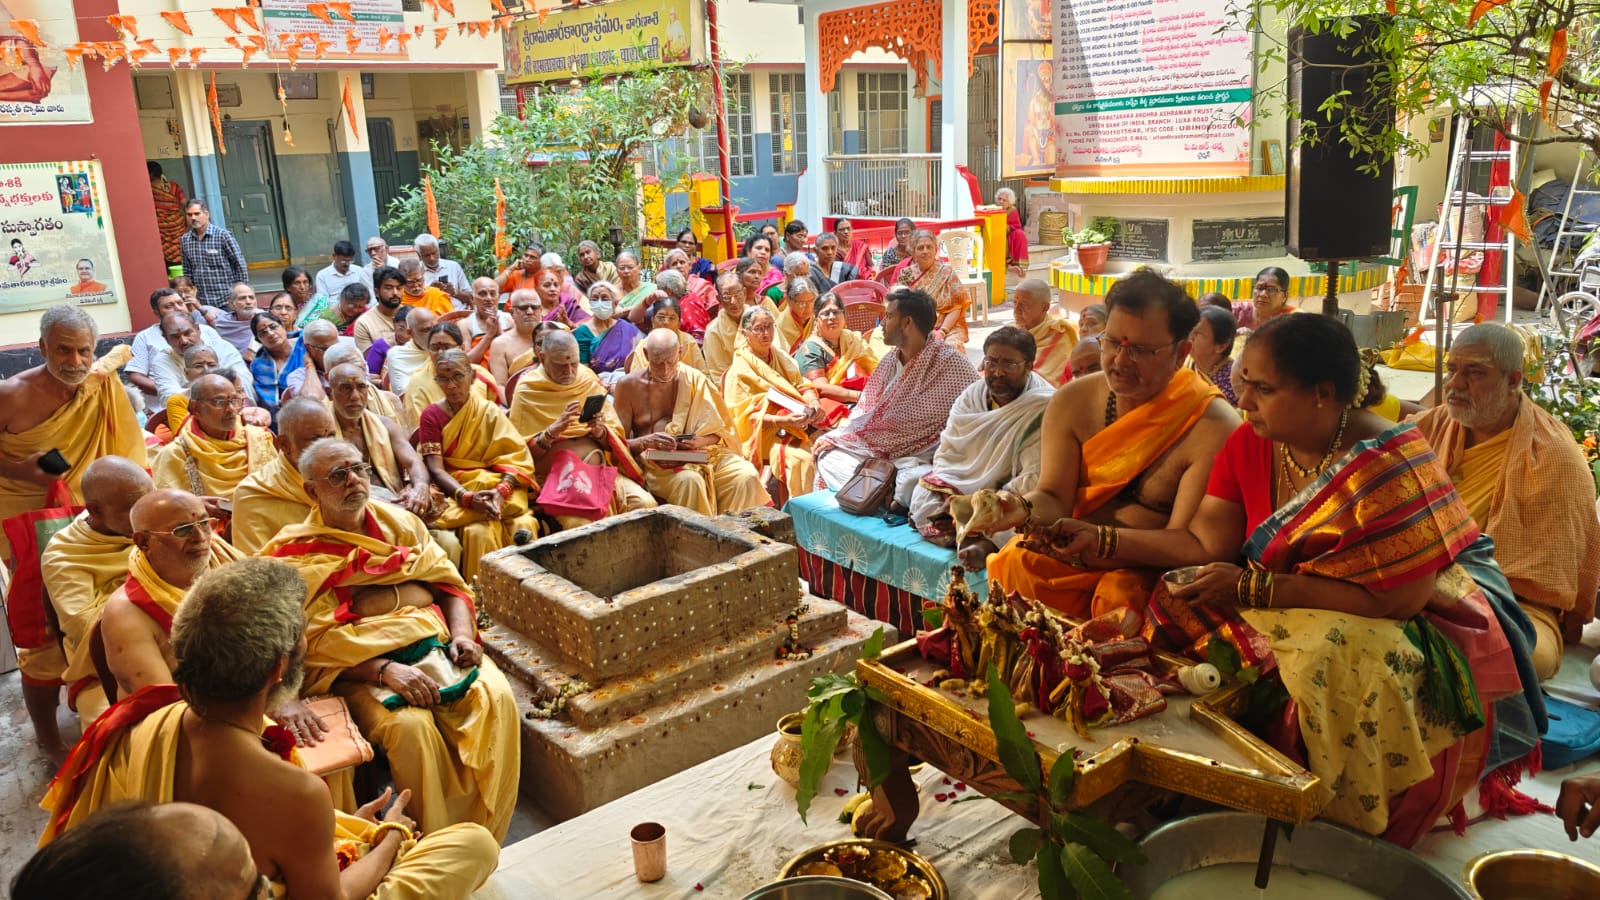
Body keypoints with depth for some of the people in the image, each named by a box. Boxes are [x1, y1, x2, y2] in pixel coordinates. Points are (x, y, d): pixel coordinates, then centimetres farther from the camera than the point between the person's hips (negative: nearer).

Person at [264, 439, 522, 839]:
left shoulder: (400, 521, 16)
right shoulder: (299, 554, 2)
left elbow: (450, 584, 13)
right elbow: (317, 645, -6)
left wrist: (462, 633, -7)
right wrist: (384, 670, -20)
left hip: (435, 644, 4)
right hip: (361, 668, -3)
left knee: (496, 697, -24)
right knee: (409, 724, -33)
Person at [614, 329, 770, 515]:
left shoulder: (693, 378, 9)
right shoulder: (628, 386, 3)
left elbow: (719, 431, 13)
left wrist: (701, 441, -10)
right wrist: (646, 441, -18)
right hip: (656, 462, -3)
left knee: (747, 476, -25)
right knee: (690, 481, -37)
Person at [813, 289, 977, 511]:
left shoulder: (948, 362, -8)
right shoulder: (888, 363, 13)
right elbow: (865, 412, 19)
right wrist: (834, 436, 4)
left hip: (919, 460, -7)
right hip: (877, 453, 7)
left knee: (911, 480, -38)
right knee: (827, 454, -8)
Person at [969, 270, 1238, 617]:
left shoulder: (1214, 428, -15)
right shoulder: (1073, 401, -1)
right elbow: (1055, 495, 0)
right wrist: (1024, 508, -24)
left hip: (1151, 566, -3)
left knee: (1120, 593, -34)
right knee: (1013, 563, -24)